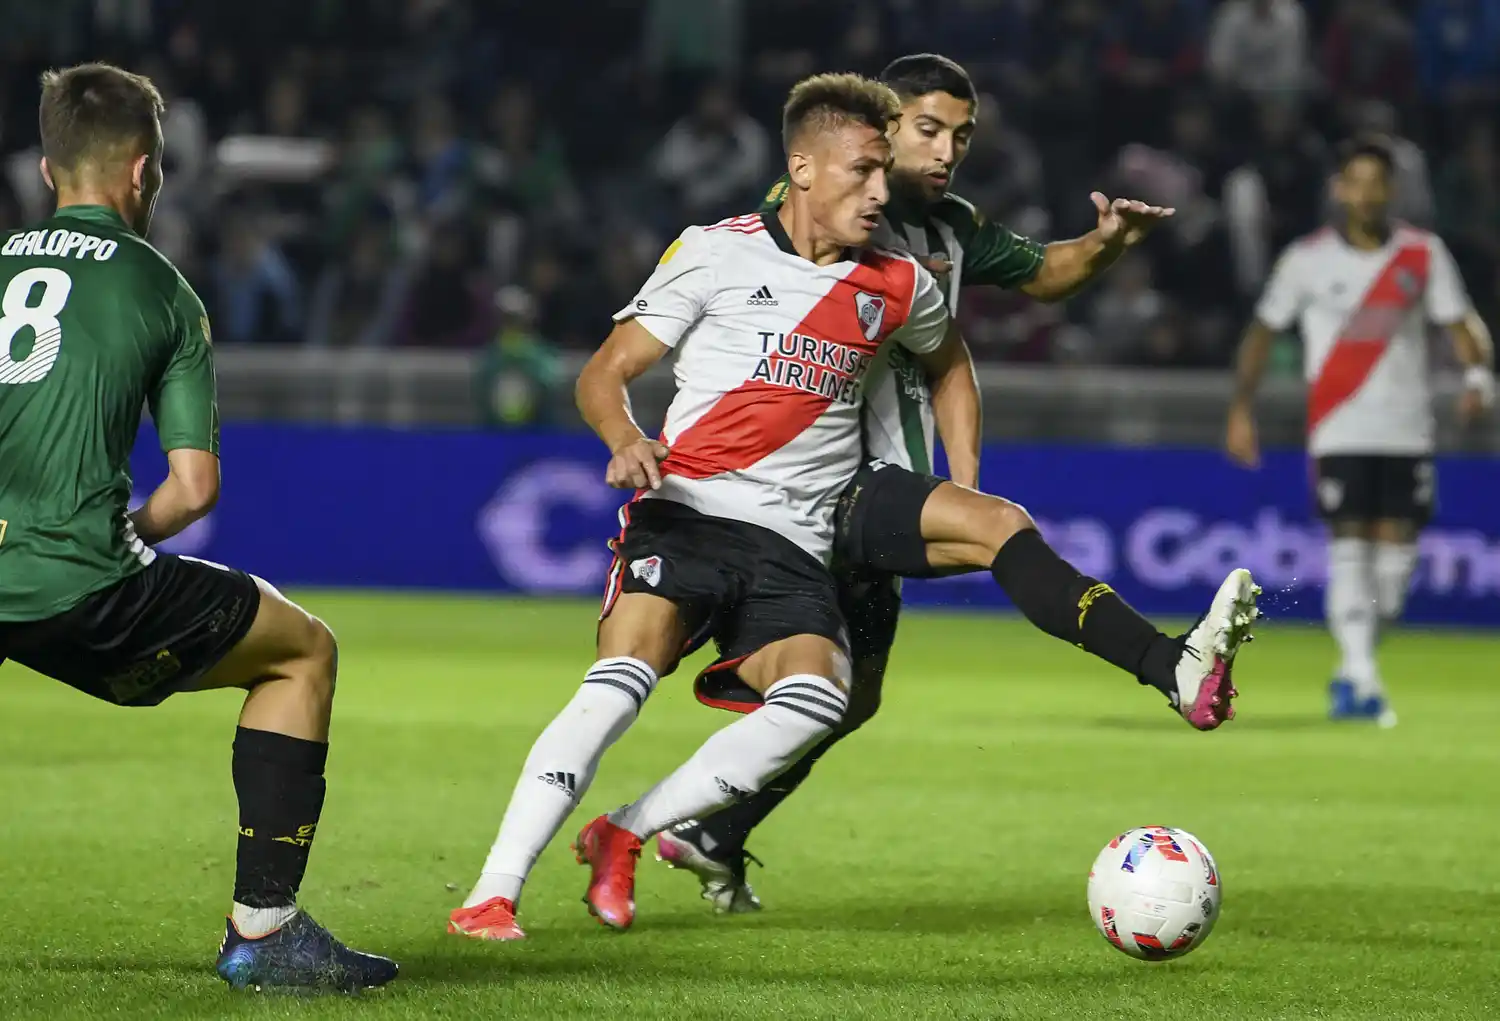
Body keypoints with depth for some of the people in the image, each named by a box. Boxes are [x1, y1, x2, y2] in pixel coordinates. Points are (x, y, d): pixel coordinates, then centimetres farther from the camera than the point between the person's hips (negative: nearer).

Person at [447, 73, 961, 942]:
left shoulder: (899, 287, 14)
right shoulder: (718, 253, 4)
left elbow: (948, 360, 36)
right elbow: (606, 372, 5)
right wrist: (624, 437, -18)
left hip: (793, 547, 3)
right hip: (685, 512, -3)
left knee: (815, 701, -27)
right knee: (622, 683, -27)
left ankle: (625, 837, -11)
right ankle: (493, 894, -26)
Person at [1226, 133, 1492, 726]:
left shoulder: (1424, 254, 5)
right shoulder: (1307, 259, 2)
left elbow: (1459, 322, 6)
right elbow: (1264, 330, 10)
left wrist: (1478, 375, -14)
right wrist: (1241, 407, 3)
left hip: (1407, 431, 2)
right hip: (1340, 429, -2)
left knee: (1395, 550, -1)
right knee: (1350, 547, -14)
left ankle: (1350, 674, 17)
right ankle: (1360, 679, -17)